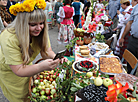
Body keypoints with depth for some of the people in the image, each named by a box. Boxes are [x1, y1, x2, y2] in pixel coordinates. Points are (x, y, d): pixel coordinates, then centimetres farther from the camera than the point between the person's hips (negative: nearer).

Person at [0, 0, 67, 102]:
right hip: (9, 72, -4)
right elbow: (18, 70, -36)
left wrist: (55, 57, -40)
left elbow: (46, 51, -16)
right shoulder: (9, 39, -38)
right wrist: (41, 67, -53)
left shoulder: (40, 30, -22)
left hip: (26, 65, 4)